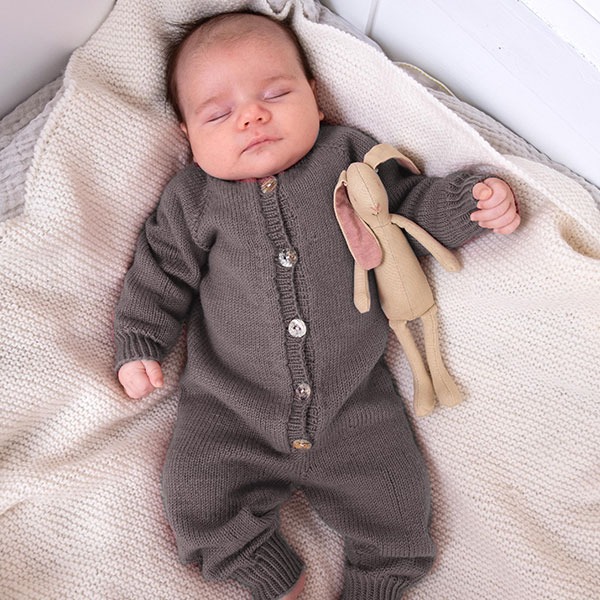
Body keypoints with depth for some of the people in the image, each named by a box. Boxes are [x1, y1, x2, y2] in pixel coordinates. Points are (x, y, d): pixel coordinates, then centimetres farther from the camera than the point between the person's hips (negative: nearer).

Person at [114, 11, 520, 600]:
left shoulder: (350, 157, 2)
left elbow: (412, 203, 9)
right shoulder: (191, 199, 1)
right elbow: (161, 272, 8)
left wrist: (473, 200, -7)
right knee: (194, 497, -6)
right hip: (229, 410, 1)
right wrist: (137, 344, 1)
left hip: (352, 402, 0)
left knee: (397, 506, -1)